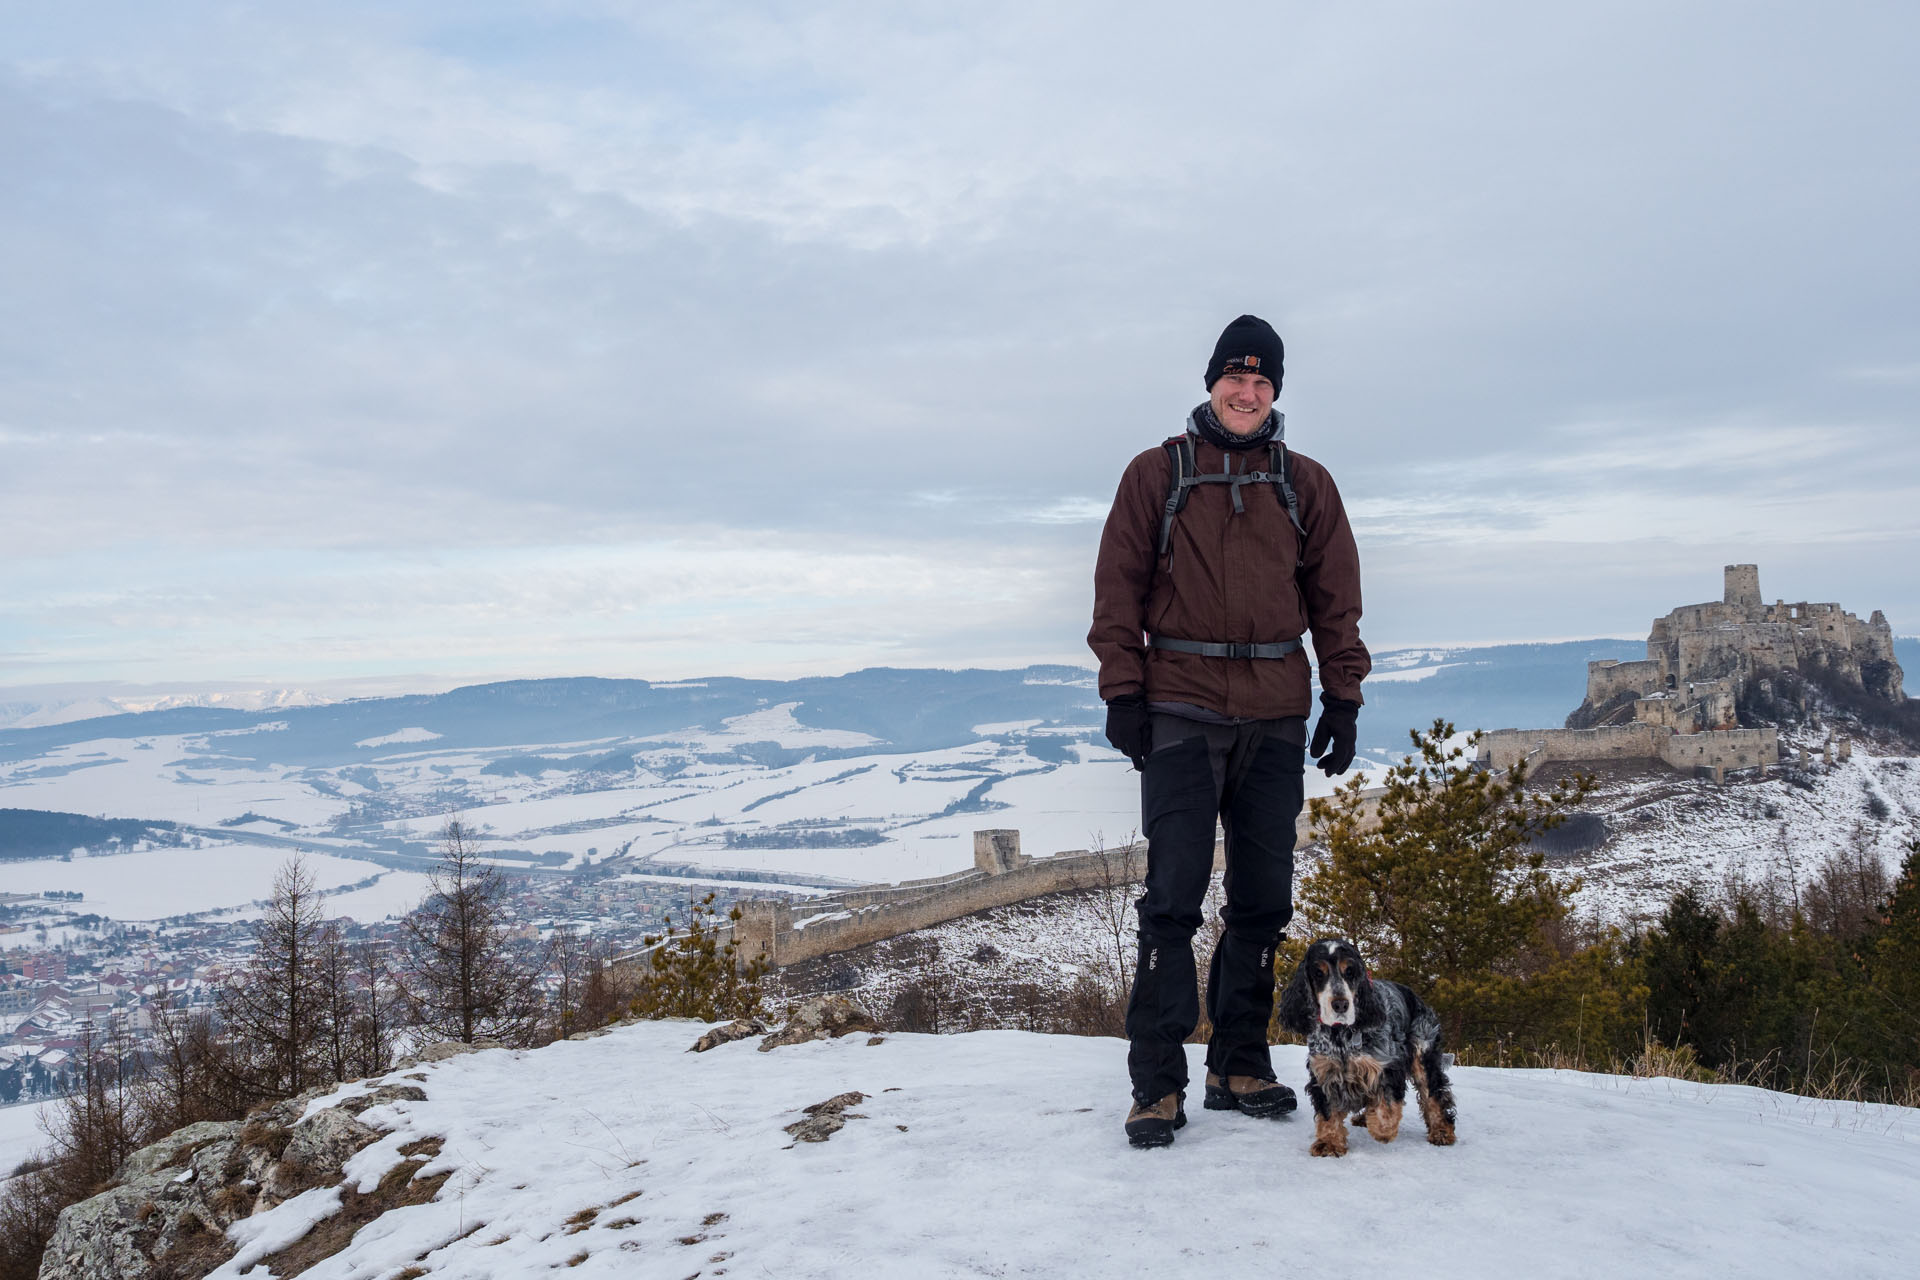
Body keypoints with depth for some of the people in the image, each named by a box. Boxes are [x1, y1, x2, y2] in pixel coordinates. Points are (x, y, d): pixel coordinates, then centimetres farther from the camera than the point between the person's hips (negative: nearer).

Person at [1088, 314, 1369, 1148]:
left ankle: (1240, 1066, 18)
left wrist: (1343, 698, 5)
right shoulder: (1158, 474, 6)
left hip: (1276, 717, 3)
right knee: (1174, 897, -6)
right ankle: (1158, 1083, -1)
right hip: (1182, 710, -3)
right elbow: (1118, 587, 3)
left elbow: (1336, 598, 12)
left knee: (1264, 899, 7)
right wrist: (1122, 692, -5)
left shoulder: (1305, 484, 13)